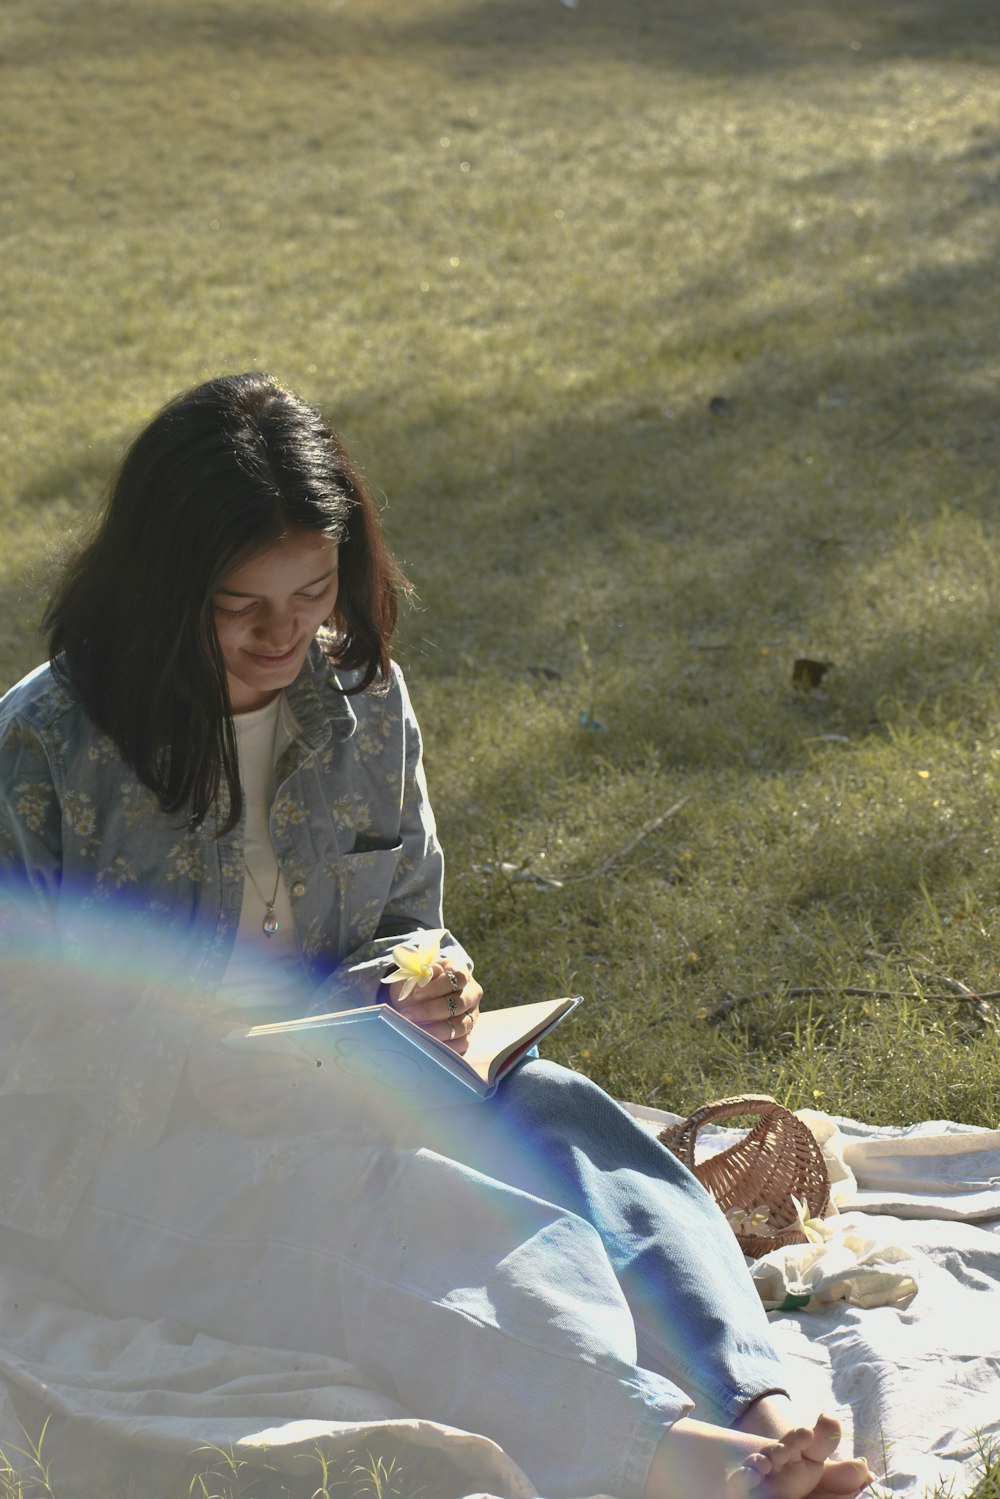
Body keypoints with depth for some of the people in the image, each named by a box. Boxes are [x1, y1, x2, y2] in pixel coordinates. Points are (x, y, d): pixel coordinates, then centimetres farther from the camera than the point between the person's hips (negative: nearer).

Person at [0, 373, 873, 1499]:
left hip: (333, 1068, 5)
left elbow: (407, 913, 15)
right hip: (124, 1140, -5)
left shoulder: (363, 694, 3)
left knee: (569, 1122, -24)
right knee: (420, 1218, -34)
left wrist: (431, 981, -9)